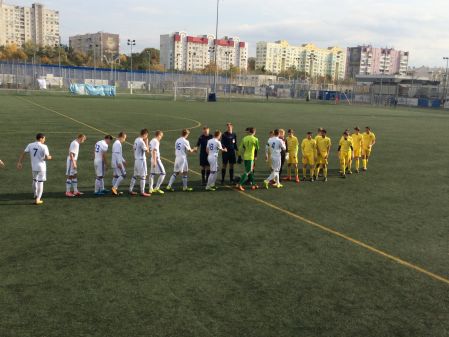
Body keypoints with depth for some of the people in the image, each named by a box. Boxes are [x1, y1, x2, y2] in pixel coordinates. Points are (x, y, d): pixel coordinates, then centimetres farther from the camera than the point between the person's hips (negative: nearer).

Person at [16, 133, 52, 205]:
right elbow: (47, 157, -16)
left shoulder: (30, 145, 3)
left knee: (35, 180, 23)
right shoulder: (44, 146, -12)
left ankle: (35, 196, 36)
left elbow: (23, 154, 1)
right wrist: (50, 157, 6)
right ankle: (38, 199, 5)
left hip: (33, 167, 5)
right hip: (41, 167, -5)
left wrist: (19, 162, 6)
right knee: (40, 182, 3)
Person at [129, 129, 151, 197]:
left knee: (135, 175, 15)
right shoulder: (142, 142, -19)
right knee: (143, 176, -1)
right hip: (141, 160, -9)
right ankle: (142, 192, 3)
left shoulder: (136, 140, 8)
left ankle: (131, 190, 18)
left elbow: (134, 148, 16)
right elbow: (147, 151, -16)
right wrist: (146, 142, -9)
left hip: (136, 160, 9)